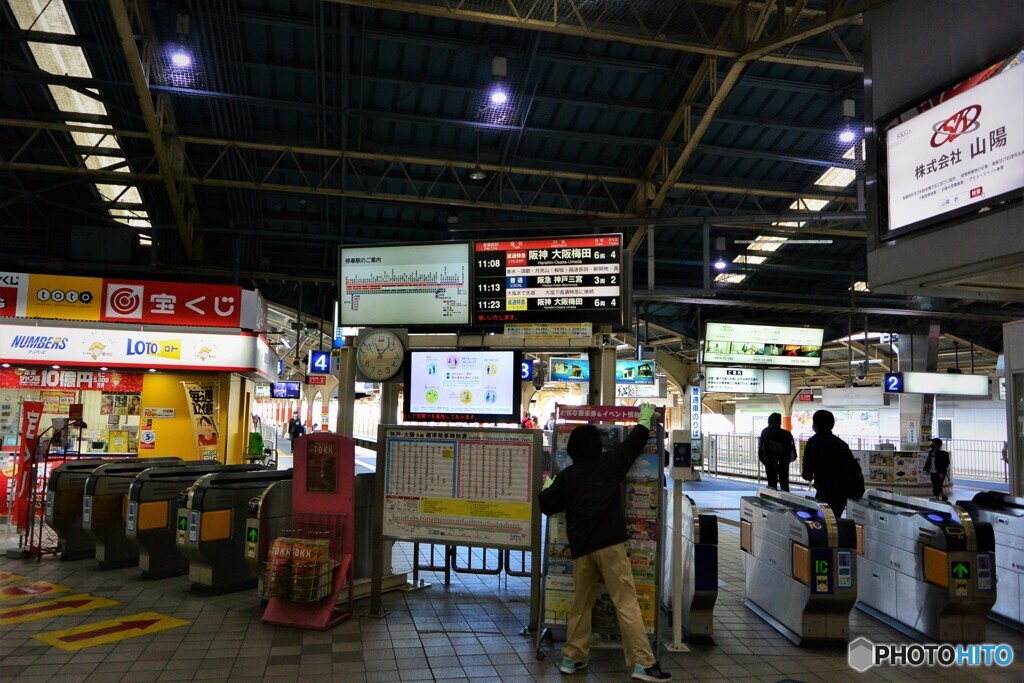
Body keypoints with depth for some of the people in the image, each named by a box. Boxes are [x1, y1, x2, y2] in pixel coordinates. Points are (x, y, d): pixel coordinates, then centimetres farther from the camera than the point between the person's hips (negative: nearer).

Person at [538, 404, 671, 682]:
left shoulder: (566, 476, 7)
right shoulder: (610, 463, 4)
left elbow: (547, 505, 8)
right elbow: (633, 443, 18)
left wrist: (546, 487, 29)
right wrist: (645, 419, 33)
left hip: (580, 546, 3)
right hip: (610, 543, -3)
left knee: (581, 602, 16)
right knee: (626, 602, -2)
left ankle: (572, 657, 24)